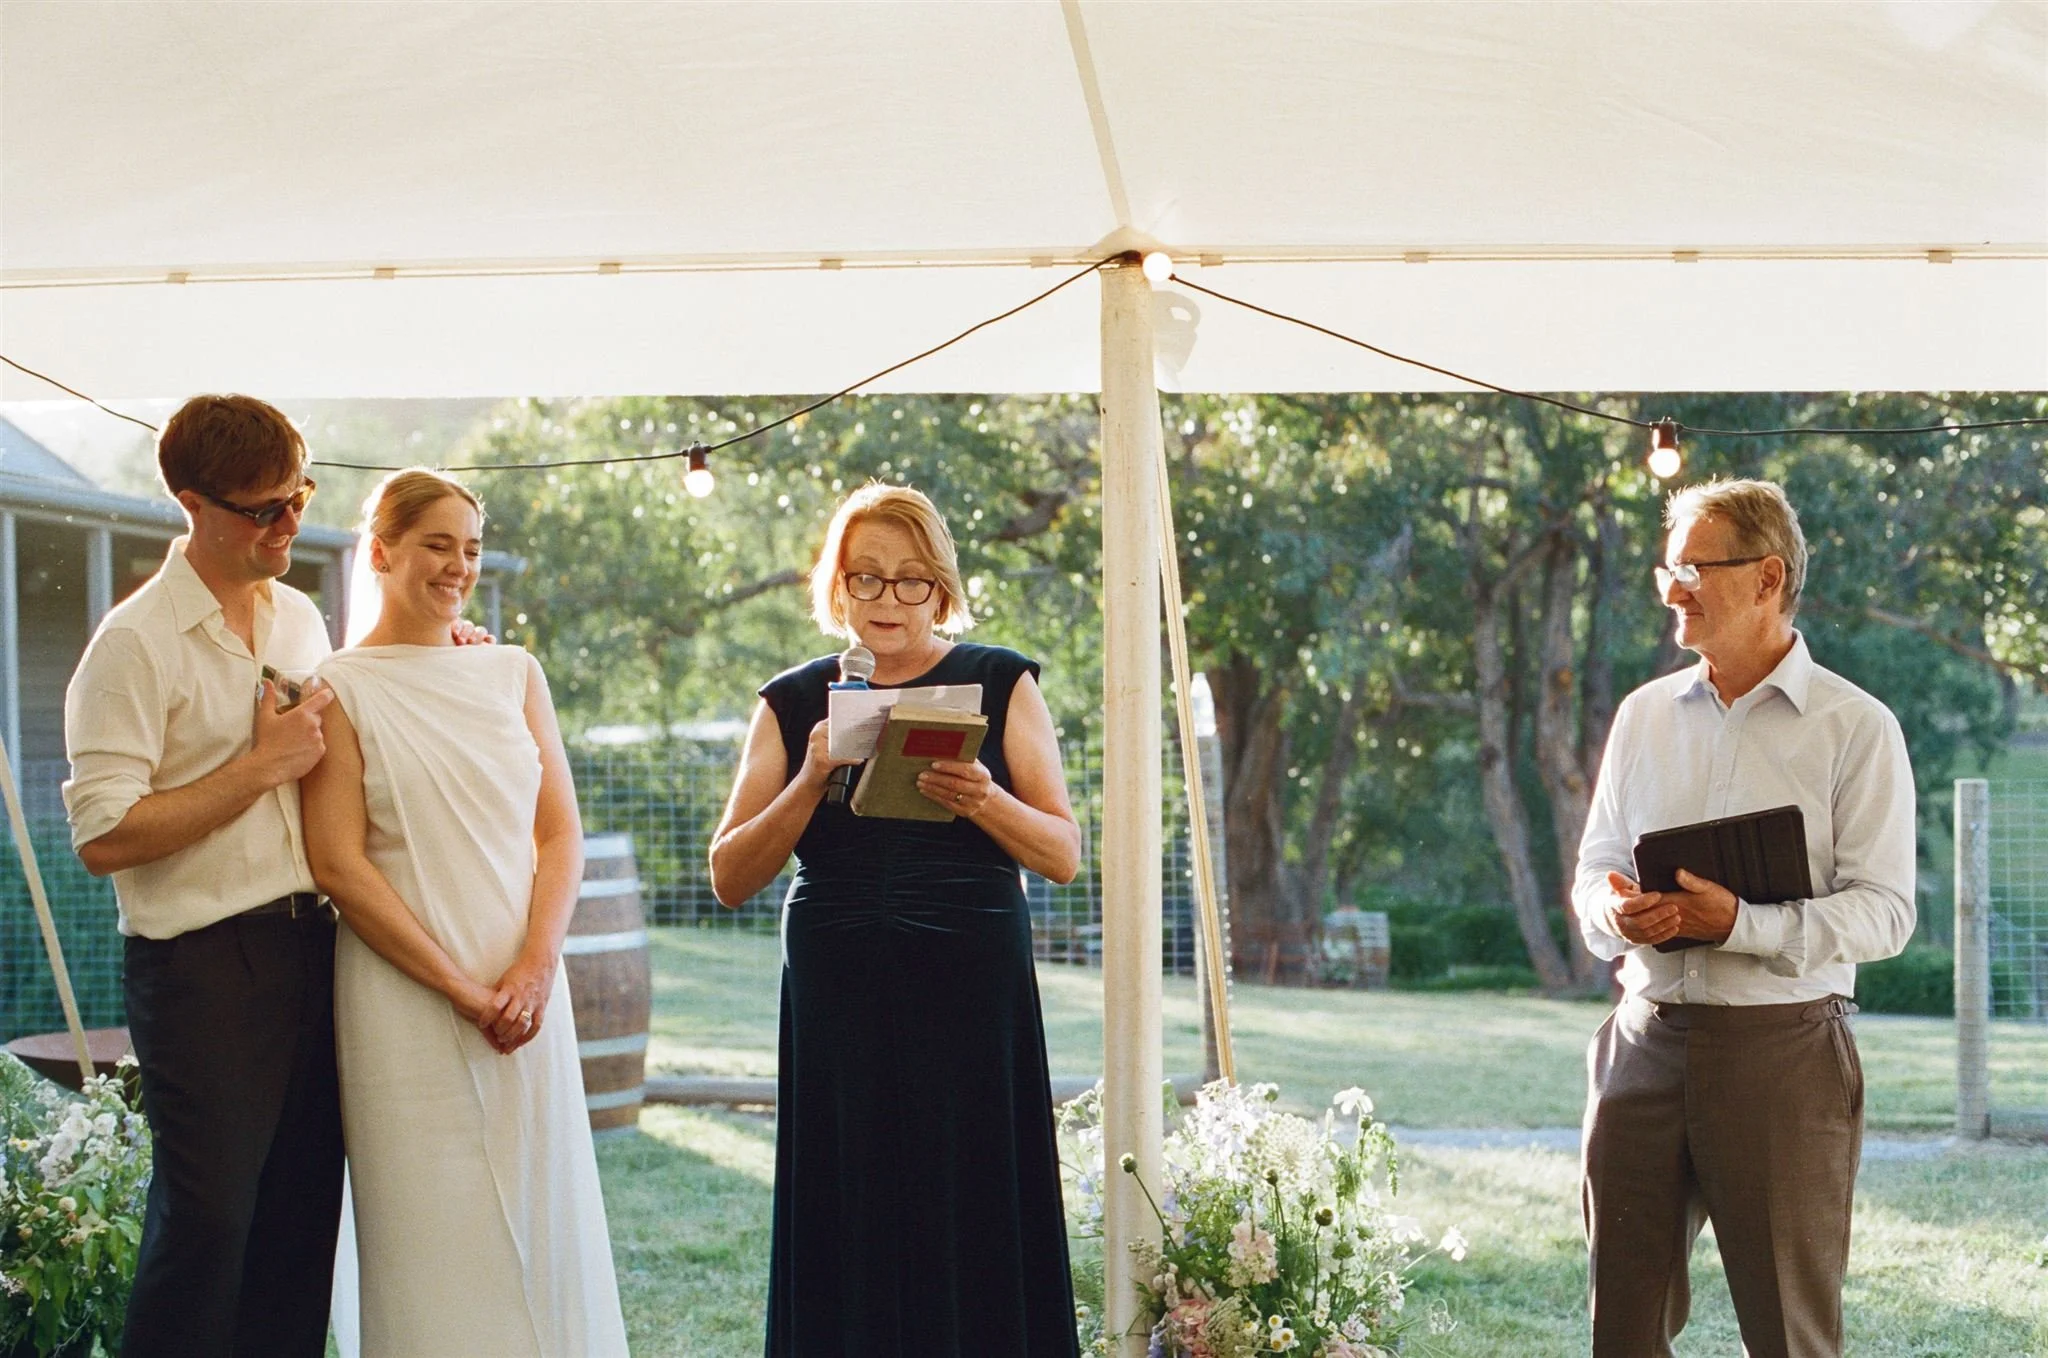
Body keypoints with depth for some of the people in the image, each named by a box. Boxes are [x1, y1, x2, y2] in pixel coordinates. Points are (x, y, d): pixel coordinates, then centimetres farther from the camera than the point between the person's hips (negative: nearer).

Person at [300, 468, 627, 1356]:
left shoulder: (514, 674, 12)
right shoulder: (343, 691, -1)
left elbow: (561, 833, 9)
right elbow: (338, 864, -7)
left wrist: (535, 967, -8)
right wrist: (462, 990, -12)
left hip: (525, 989, 4)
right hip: (407, 1005, -4)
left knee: (541, 1212, 5)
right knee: (431, 1237, -2)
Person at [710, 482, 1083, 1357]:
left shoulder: (999, 685, 6)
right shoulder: (794, 704, 9)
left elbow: (1064, 855, 2)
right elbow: (730, 880, 3)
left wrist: (983, 802, -17)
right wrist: (809, 785, -12)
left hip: (970, 991, -1)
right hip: (838, 998, 1)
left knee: (972, 1216, -4)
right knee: (850, 1227, -1)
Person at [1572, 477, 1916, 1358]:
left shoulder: (1855, 728, -3)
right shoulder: (1645, 714, 13)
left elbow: (1883, 910, -9)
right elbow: (1593, 870, 16)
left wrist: (1741, 924, -22)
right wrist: (1614, 913, -8)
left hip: (1782, 1051, -4)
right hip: (1647, 1042, 4)